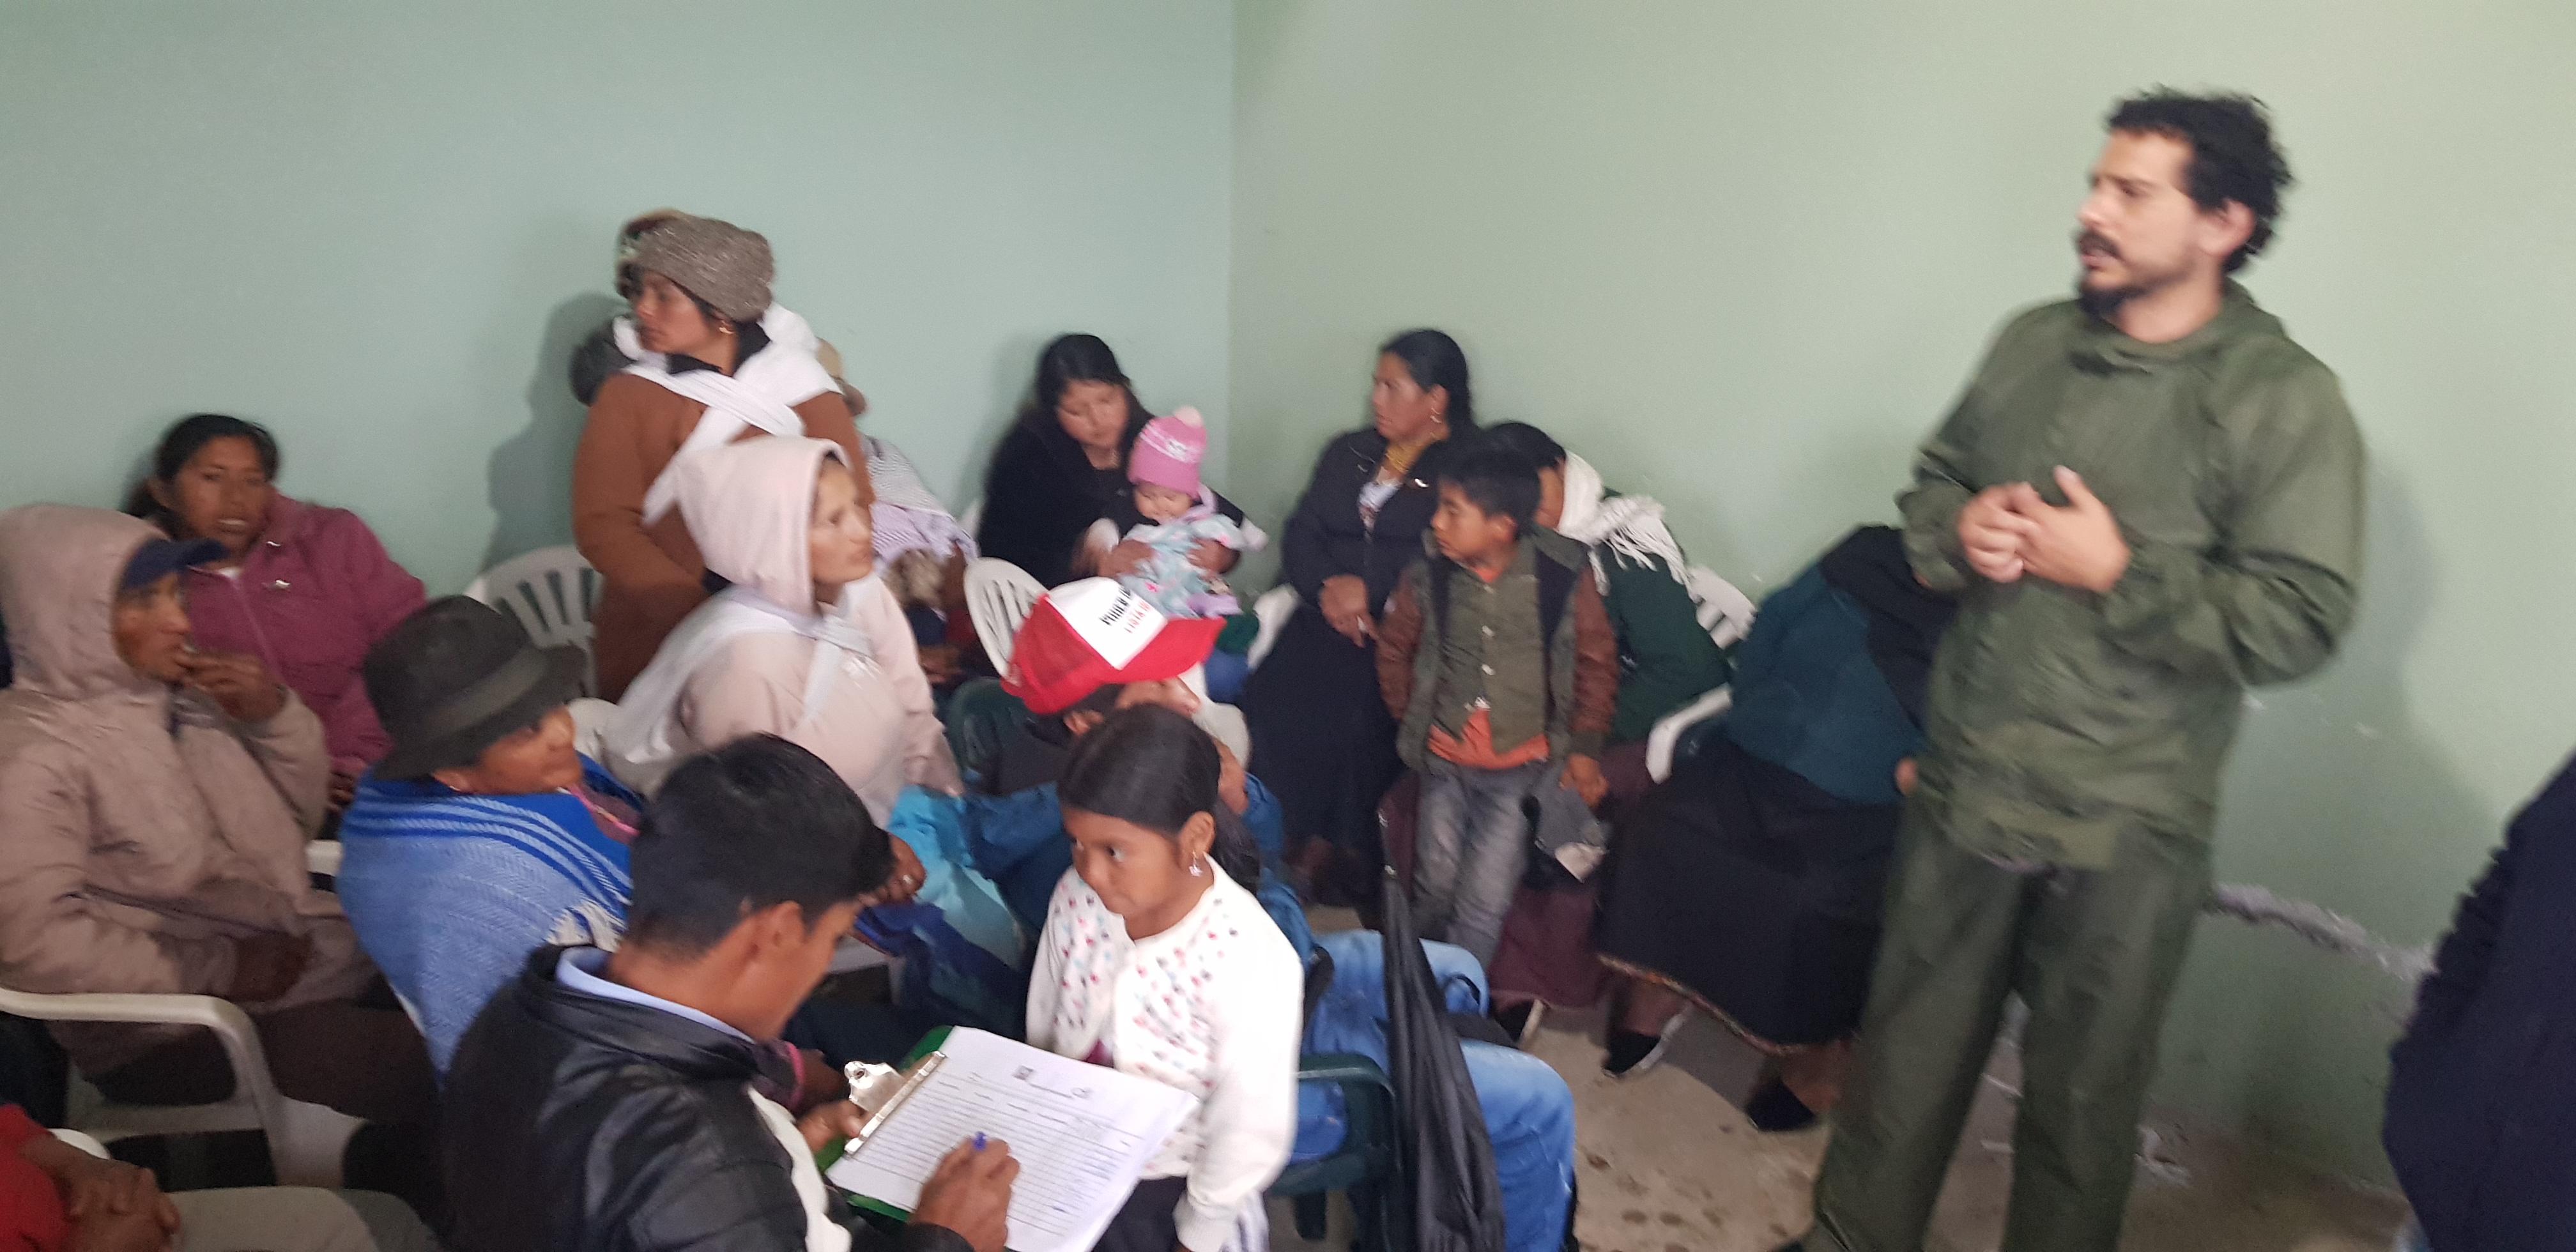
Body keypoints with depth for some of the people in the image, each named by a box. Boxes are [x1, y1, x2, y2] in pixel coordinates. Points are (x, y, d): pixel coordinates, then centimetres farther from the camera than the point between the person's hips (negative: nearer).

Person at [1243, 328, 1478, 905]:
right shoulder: (1348, 453, 20)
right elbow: (1300, 535, 13)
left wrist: (1369, 589, -17)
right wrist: (1328, 589, -7)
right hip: (1329, 614, 5)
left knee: (1355, 717, -26)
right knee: (1272, 695, -19)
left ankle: (1351, 853, -4)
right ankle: (1304, 839, -4)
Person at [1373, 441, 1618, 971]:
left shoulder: (1564, 575, -11)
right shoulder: (1429, 578, -6)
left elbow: (1596, 661, 2)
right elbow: (1394, 649, 12)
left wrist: (1586, 747, -1)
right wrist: (1412, 721, 11)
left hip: (1524, 765, -2)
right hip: (1445, 760, 2)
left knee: (1483, 902, -6)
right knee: (1435, 886, 3)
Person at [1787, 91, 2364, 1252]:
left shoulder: (2285, 400, -11)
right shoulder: (2032, 342, 5)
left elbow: (2299, 620, -16)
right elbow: (1933, 478, 15)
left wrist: (2115, 569, -20)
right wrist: (1956, 530, -6)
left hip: (2119, 831, -4)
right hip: (1961, 783, 5)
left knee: (2081, 1100, 14)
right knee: (1907, 1053, 19)